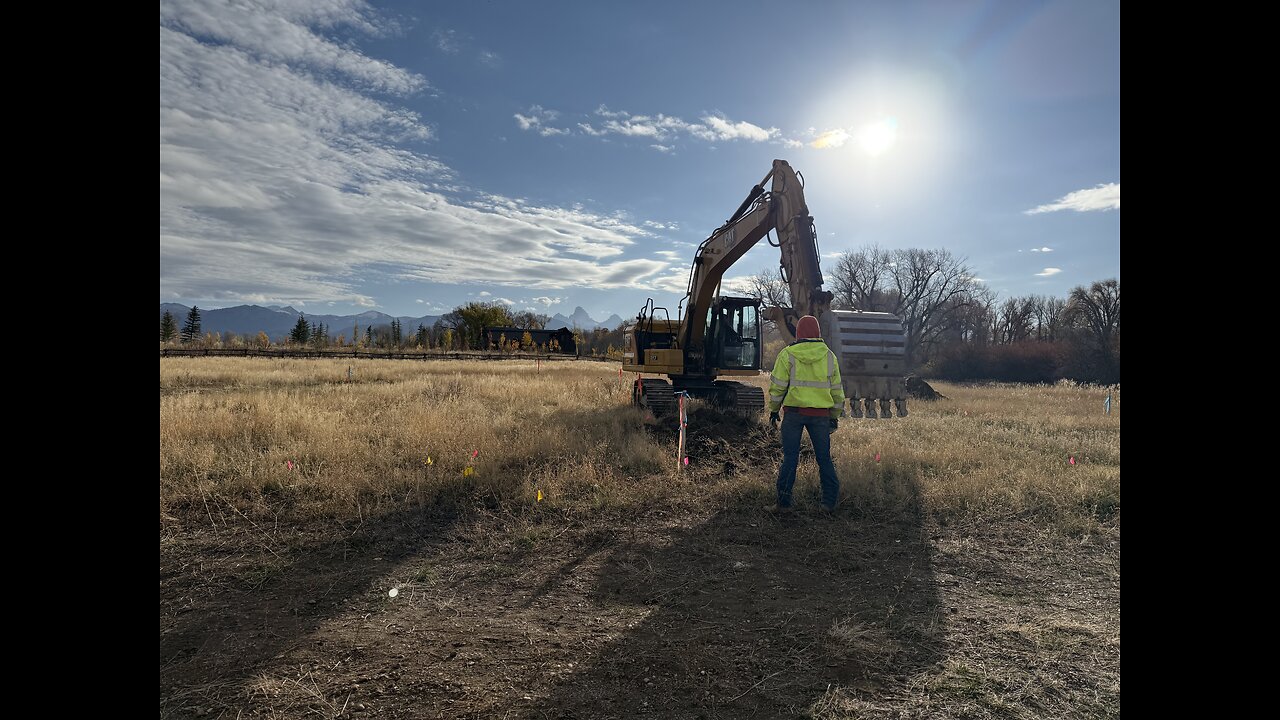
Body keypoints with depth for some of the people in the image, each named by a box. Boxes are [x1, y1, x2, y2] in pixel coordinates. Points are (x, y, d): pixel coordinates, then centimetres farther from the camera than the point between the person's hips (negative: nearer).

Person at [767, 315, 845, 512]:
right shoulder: (829, 356, 6)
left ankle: (784, 501, 5)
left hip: (794, 412, -2)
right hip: (820, 414, 2)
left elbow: (777, 386, -4)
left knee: (790, 457, 4)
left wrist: (774, 409, 7)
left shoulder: (787, 354, -4)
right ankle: (829, 501, 15)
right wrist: (834, 416, 18)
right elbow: (837, 389, 10)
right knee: (824, 458, 12)